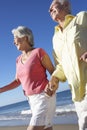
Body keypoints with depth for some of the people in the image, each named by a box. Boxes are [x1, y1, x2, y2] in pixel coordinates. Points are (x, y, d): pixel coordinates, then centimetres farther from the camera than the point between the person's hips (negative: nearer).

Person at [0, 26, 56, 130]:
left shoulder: (39, 52, -10)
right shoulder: (19, 59, 12)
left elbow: (54, 72, -6)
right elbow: (17, 82, 15)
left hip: (45, 97, -7)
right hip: (33, 100, 7)